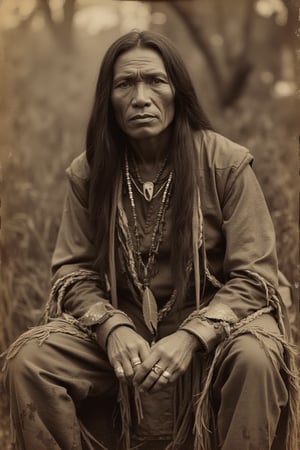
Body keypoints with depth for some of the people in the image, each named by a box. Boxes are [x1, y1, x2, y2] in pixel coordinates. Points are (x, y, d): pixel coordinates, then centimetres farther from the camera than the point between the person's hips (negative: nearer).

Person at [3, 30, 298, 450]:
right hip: (120, 324, 3)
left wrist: (192, 337, -24)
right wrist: (112, 327, -18)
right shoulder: (88, 172, 0)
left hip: (212, 321, -2)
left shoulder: (227, 164, -8)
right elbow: (74, 273, 3)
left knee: (255, 358, -36)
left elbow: (253, 278, -9)